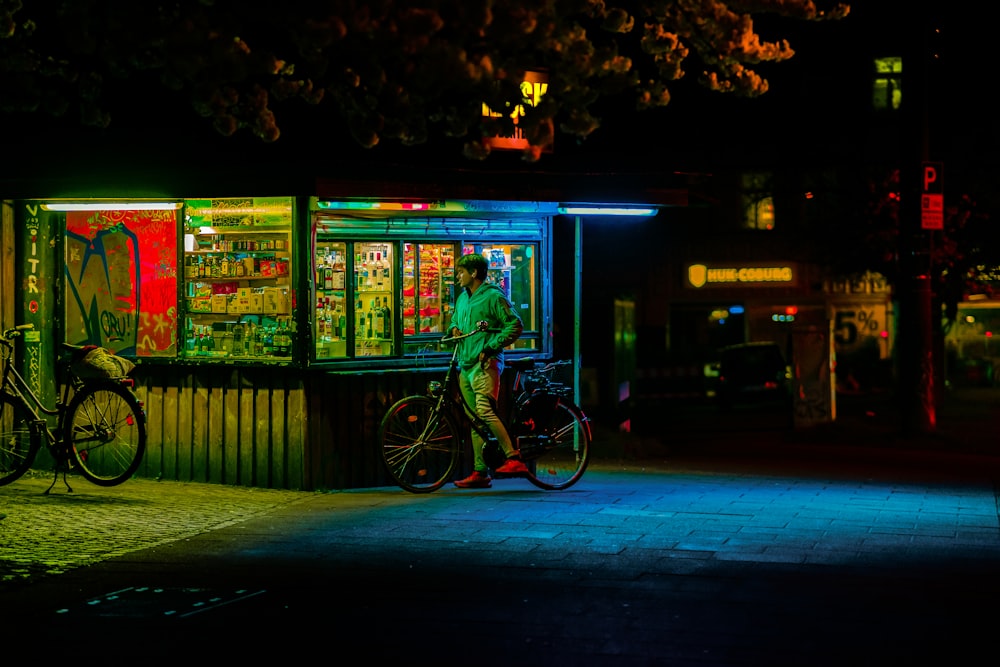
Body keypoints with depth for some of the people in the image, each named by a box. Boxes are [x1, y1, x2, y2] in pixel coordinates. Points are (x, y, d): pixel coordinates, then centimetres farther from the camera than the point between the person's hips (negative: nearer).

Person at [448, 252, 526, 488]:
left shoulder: (493, 296, -5)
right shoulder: (462, 298, 20)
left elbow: (515, 325, -10)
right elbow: (455, 321, 34)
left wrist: (491, 347, -16)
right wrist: (454, 329, 10)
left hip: (486, 363, -8)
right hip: (465, 365, 8)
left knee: (485, 411, -23)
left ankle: (514, 459, -24)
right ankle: (480, 473, 7)